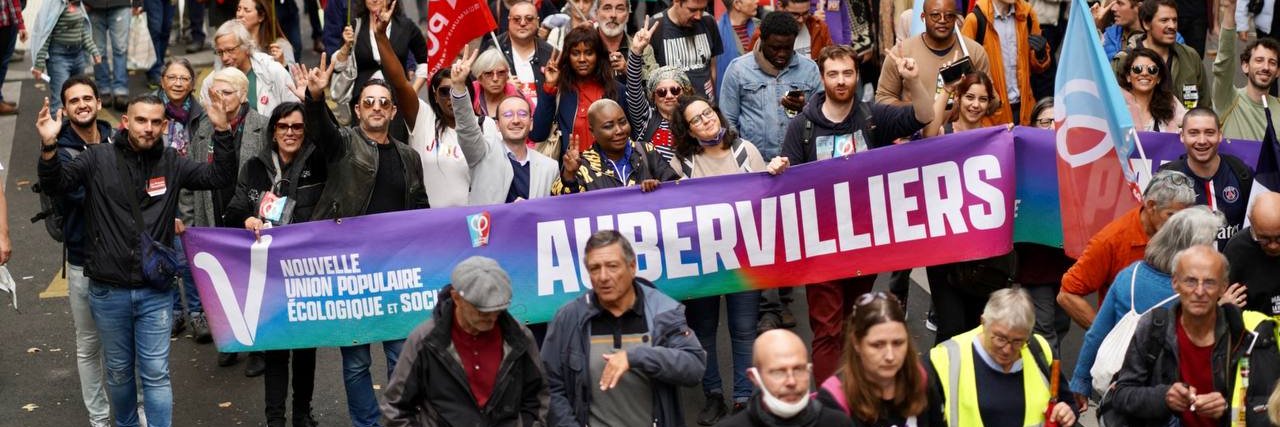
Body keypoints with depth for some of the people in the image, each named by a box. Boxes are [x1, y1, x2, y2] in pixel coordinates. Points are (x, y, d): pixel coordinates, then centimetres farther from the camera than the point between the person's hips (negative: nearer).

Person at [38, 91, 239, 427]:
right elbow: (55, 184, -7)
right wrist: (48, 147, -26)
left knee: (156, 374, 3)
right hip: (108, 291, 0)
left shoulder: (171, 163, 1)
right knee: (119, 371, 15)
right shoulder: (99, 158, -3)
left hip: (155, 291, 0)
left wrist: (222, 131, -16)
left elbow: (218, 177, -2)